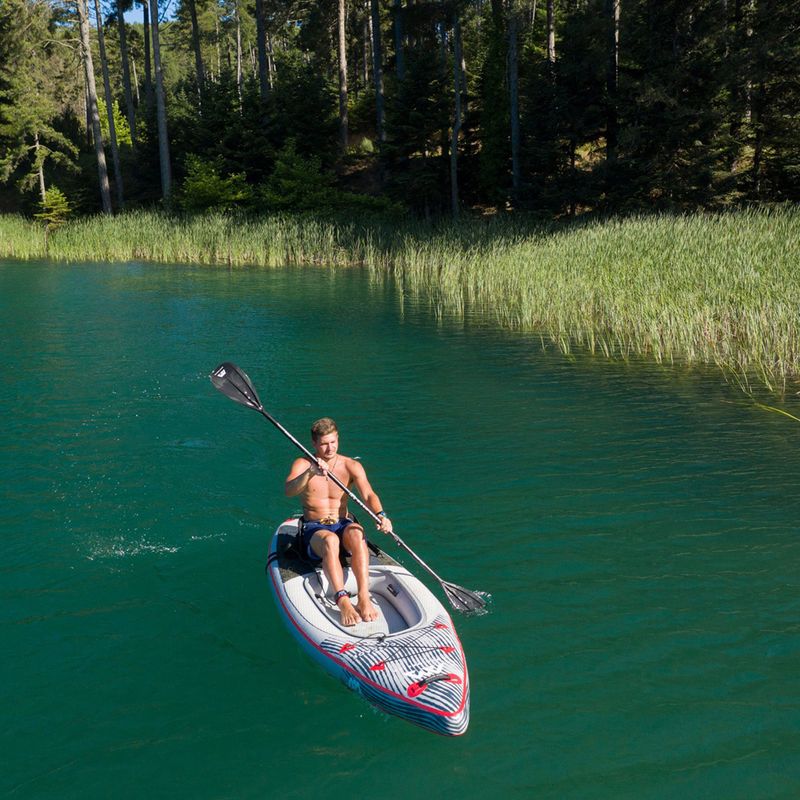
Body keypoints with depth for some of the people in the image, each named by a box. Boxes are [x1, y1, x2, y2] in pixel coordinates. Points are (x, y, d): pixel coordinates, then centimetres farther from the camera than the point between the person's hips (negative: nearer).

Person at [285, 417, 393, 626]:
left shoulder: (351, 466, 2)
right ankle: (343, 602, -50)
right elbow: (289, 491, -21)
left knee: (357, 533, -35)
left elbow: (368, 494, -13)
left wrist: (381, 515, -34)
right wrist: (310, 473, -39)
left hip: (343, 525, 2)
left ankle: (364, 598, -45)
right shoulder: (302, 464, -1)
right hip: (314, 530, -1)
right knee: (330, 539, -37)